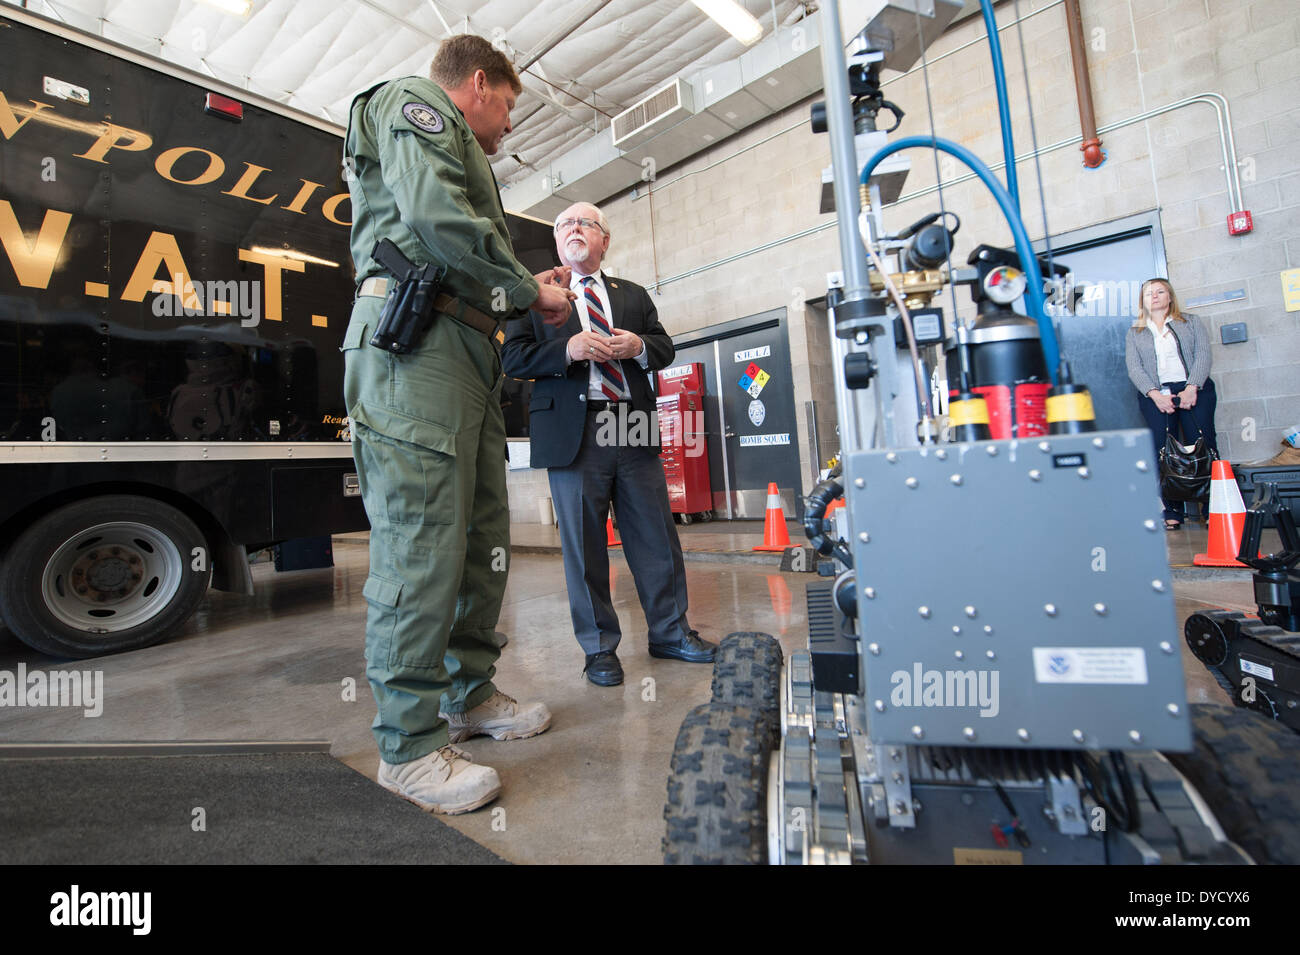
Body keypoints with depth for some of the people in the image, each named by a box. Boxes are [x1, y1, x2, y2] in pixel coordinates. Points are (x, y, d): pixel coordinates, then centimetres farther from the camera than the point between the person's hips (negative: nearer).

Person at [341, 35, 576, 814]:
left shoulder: (458, 148, 37)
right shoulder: (412, 104, 9)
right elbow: (438, 221, -12)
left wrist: (531, 285, 21)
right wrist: (528, 291, -3)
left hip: (466, 353, 10)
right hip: (416, 344, -10)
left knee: (483, 537, 7)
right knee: (421, 544, -12)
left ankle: (468, 695, 20)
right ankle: (410, 746, -2)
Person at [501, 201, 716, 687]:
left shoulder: (633, 294, 22)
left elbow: (665, 347, 17)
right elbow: (512, 357, 2)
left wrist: (638, 346, -5)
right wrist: (567, 348, -13)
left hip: (633, 430, 3)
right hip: (573, 433, -2)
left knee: (657, 537, 6)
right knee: (583, 545, 2)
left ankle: (670, 632, 22)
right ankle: (599, 647, 17)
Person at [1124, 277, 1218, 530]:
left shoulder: (1191, 322, 17)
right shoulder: (1135, 333, 16)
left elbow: (1203, 354, 4)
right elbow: (1134, 368, 4)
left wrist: (1192, 388, -12)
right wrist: (1155, 394, -11)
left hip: (1194, 390, 0)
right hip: (1156, 395, 0)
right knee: (1164, 451, -8)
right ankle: (1172, 512, -5)